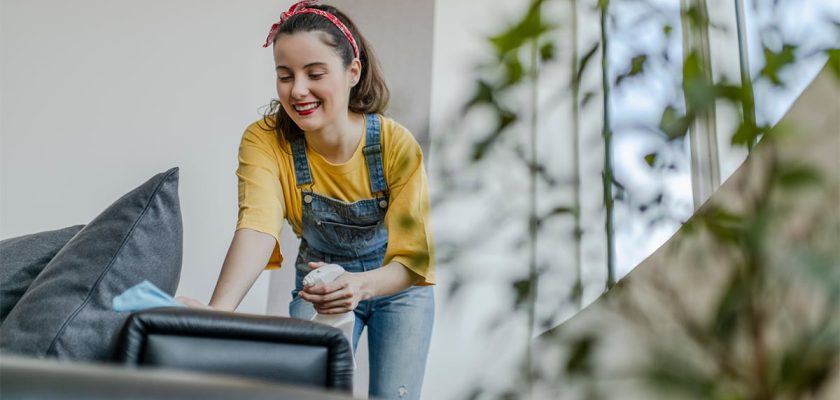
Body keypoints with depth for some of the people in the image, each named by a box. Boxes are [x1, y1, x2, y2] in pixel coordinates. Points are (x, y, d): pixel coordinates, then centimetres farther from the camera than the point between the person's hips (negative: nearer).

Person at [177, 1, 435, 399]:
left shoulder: (396, 144, -27)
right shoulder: (264, 140, -24)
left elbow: (412, 260, -28)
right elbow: (257, 225, -40)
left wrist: (363, 285, -50)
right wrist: (218, 310, -59)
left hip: (396, 284, -1)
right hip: (320, 282, 1)